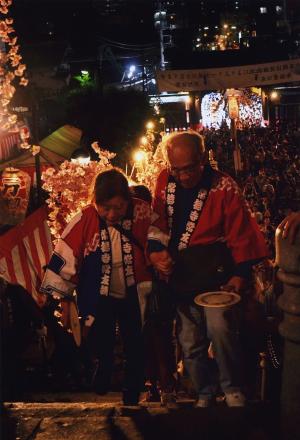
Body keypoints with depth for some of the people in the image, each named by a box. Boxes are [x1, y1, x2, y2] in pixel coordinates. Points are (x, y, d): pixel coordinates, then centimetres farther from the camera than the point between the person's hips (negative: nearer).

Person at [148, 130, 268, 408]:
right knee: (190, 340, 9)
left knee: (219, 327, -21)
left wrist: (241, 274, -15)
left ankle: (233, 389, 1)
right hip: (179, 274, 4)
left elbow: (241, 234, -8)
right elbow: (157, 221, 9)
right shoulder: (165, 181, 1)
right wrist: (155, 250, -8)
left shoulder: (224, 186, -10)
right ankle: (204, 392, 29)